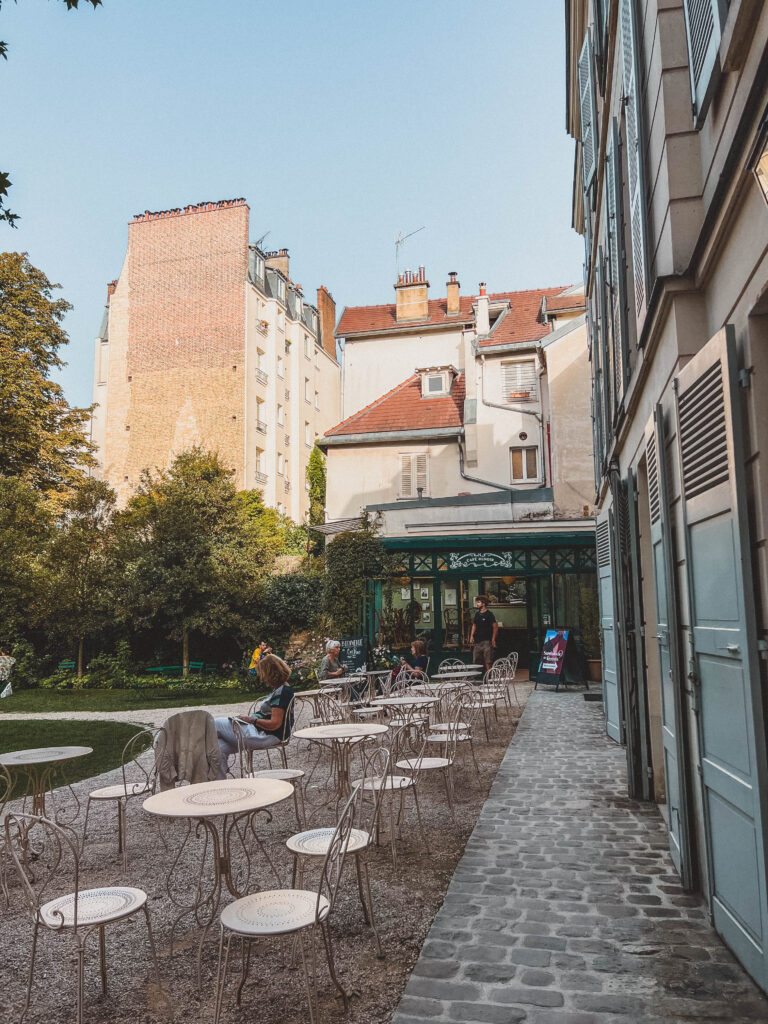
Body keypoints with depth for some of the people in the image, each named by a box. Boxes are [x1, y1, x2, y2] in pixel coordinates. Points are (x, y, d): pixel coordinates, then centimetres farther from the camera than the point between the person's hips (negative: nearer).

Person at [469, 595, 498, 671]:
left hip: (486, 641, -7)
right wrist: (472, 635, 10)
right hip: (477, 641, 7)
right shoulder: (477, 614, 13)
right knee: (476, 661, 8)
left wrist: (493, 639, -13)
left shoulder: (489, 614, -7)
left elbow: (495, 627, -8)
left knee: (488, 662, -8)